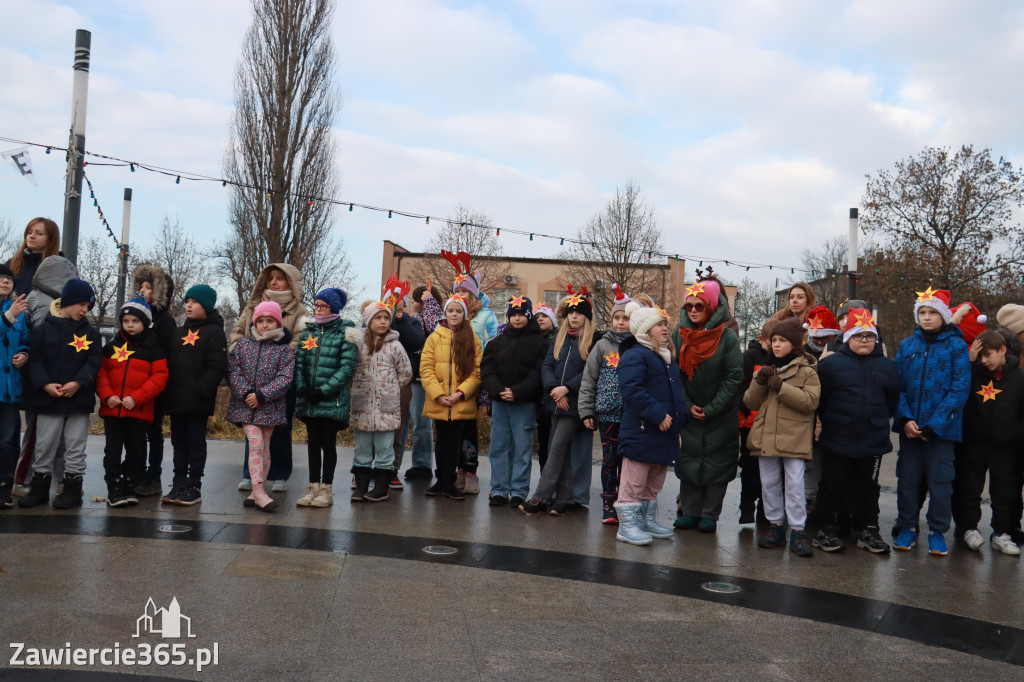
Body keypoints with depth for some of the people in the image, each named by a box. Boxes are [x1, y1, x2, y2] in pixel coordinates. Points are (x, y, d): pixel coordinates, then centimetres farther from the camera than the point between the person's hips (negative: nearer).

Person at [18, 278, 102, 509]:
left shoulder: (91, 333, 6)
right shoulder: (44, 329, 4)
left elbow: (94, 362, -2)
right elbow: (35, 360, 0)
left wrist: (78, 382, -17)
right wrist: (45, 384, -14)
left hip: (79, 399, 0)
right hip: (48, 399, 0)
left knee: (75, 447, 4)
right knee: (44, 445, 8)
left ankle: (72, 489, 12)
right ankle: (39, 488, 20)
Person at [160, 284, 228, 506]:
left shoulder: (214, 332, -5)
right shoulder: (179, 333, 18)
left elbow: (217, 367, -13)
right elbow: (169, 363, 20)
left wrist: (201, 391, -19)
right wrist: (167, 391, 8)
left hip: (198, 402, -7)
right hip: (176, 400, 7)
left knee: (196, 444, 1)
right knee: (178, 444, 13)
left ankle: (194, 488, 7)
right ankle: (178, 485, 20)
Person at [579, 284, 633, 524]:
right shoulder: (603, 345, 4)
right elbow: (588, 380, 4)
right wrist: (586, 411, -1)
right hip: (607, 413, 0)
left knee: (626, 459, 5)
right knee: (609, 459, 6)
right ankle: (608, 504, 15)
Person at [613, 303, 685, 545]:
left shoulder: (667, 358, 18)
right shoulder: (634, 355, -13)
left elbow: (675, 393, 25)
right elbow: (632, 391, -24)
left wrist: (678, 423, 17)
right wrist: (658, 415, -25)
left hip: (665, 434, 9)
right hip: (641, 432, -9)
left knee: (654, 483, 18)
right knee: (634, 482, -3)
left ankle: (648, 521, 30)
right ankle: (627, 525, 4)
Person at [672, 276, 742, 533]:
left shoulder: (727, 336, -12)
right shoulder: (680, 334, -2)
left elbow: (734, 377, -12)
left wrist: (711, 409, -14)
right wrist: (687, 406, -9)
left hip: (720, 415, -3)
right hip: (688, 413, 3)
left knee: (717, 462, 3)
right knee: (687, 459, 7)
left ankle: (710, 514, 15)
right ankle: (690, 511, 19)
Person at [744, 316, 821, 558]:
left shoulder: (806, 371, -1)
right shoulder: (767, 368, 14)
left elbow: (810, 400, -15)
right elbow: (749, 400, 9)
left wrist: (781, 386, -20)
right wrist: (759, 382, -10)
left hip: (794, 438, -5)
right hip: (766, 436, 5)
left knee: (794, 485, -4)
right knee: (769, 483, 10)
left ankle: (797, 531, 2)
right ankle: (776, 526, 20)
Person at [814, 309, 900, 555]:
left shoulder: (887, 366, 6)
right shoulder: (831, 363, -4)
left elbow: (892, 400, 14)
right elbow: (819, 398, 0)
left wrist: (878, 421, 9)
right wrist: (829, 420, 2)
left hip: (873, 441, 3)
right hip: (836, 439, -3)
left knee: (868, 487, 13)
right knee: (833, 485, 5)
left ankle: (868, 530, 24)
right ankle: (827, 529, 15)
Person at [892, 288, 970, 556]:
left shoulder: (956, 346, -3)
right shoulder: (907, 345, 7)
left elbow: (960, 389, -8)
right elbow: (897, 385, 3)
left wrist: (934, 424, -15)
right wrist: (905, 419, -11)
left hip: (942, 426, -3)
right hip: (910, 426, 3)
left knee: (940, 481, 4)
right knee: (907, 478, 9)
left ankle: (937, 531, 19)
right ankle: (907, 527, 22)